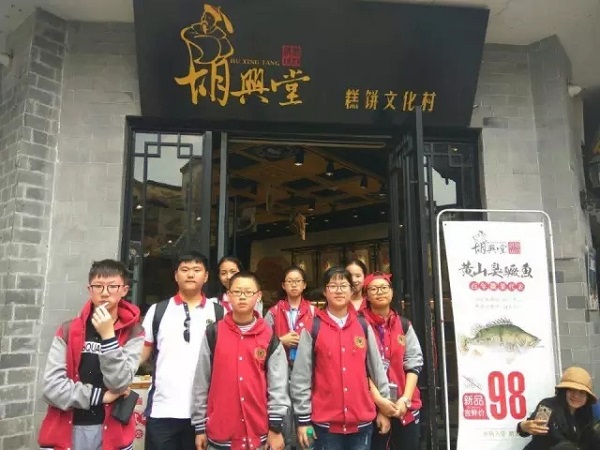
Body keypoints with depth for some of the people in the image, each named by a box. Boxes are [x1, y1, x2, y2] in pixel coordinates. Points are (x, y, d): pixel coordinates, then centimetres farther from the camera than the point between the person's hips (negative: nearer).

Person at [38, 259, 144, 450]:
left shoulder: (133, 333, -5)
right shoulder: (68, 330, -1)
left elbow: (119, 384, -15)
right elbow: (51, 386, -7)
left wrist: (108, 336, -21)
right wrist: (101, 396, -10)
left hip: (111, 433, -1)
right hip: (66, 431, 1)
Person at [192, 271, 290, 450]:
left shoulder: (270, 337, -1)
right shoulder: (213, 334, -2)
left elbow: (278, 384, -1)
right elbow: (200, 382, 2)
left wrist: (276, 427, -3)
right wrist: (199, 427, 3)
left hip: (258, 433, 0)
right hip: (220, 432, 0)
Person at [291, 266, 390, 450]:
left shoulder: (363, 325, 4)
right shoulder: (312, 328, -4)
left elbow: (376, 367, 8)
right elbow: (301, 376, -4)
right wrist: (303, 419, -4)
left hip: (362, 421, 2)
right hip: (325, 422, -2)